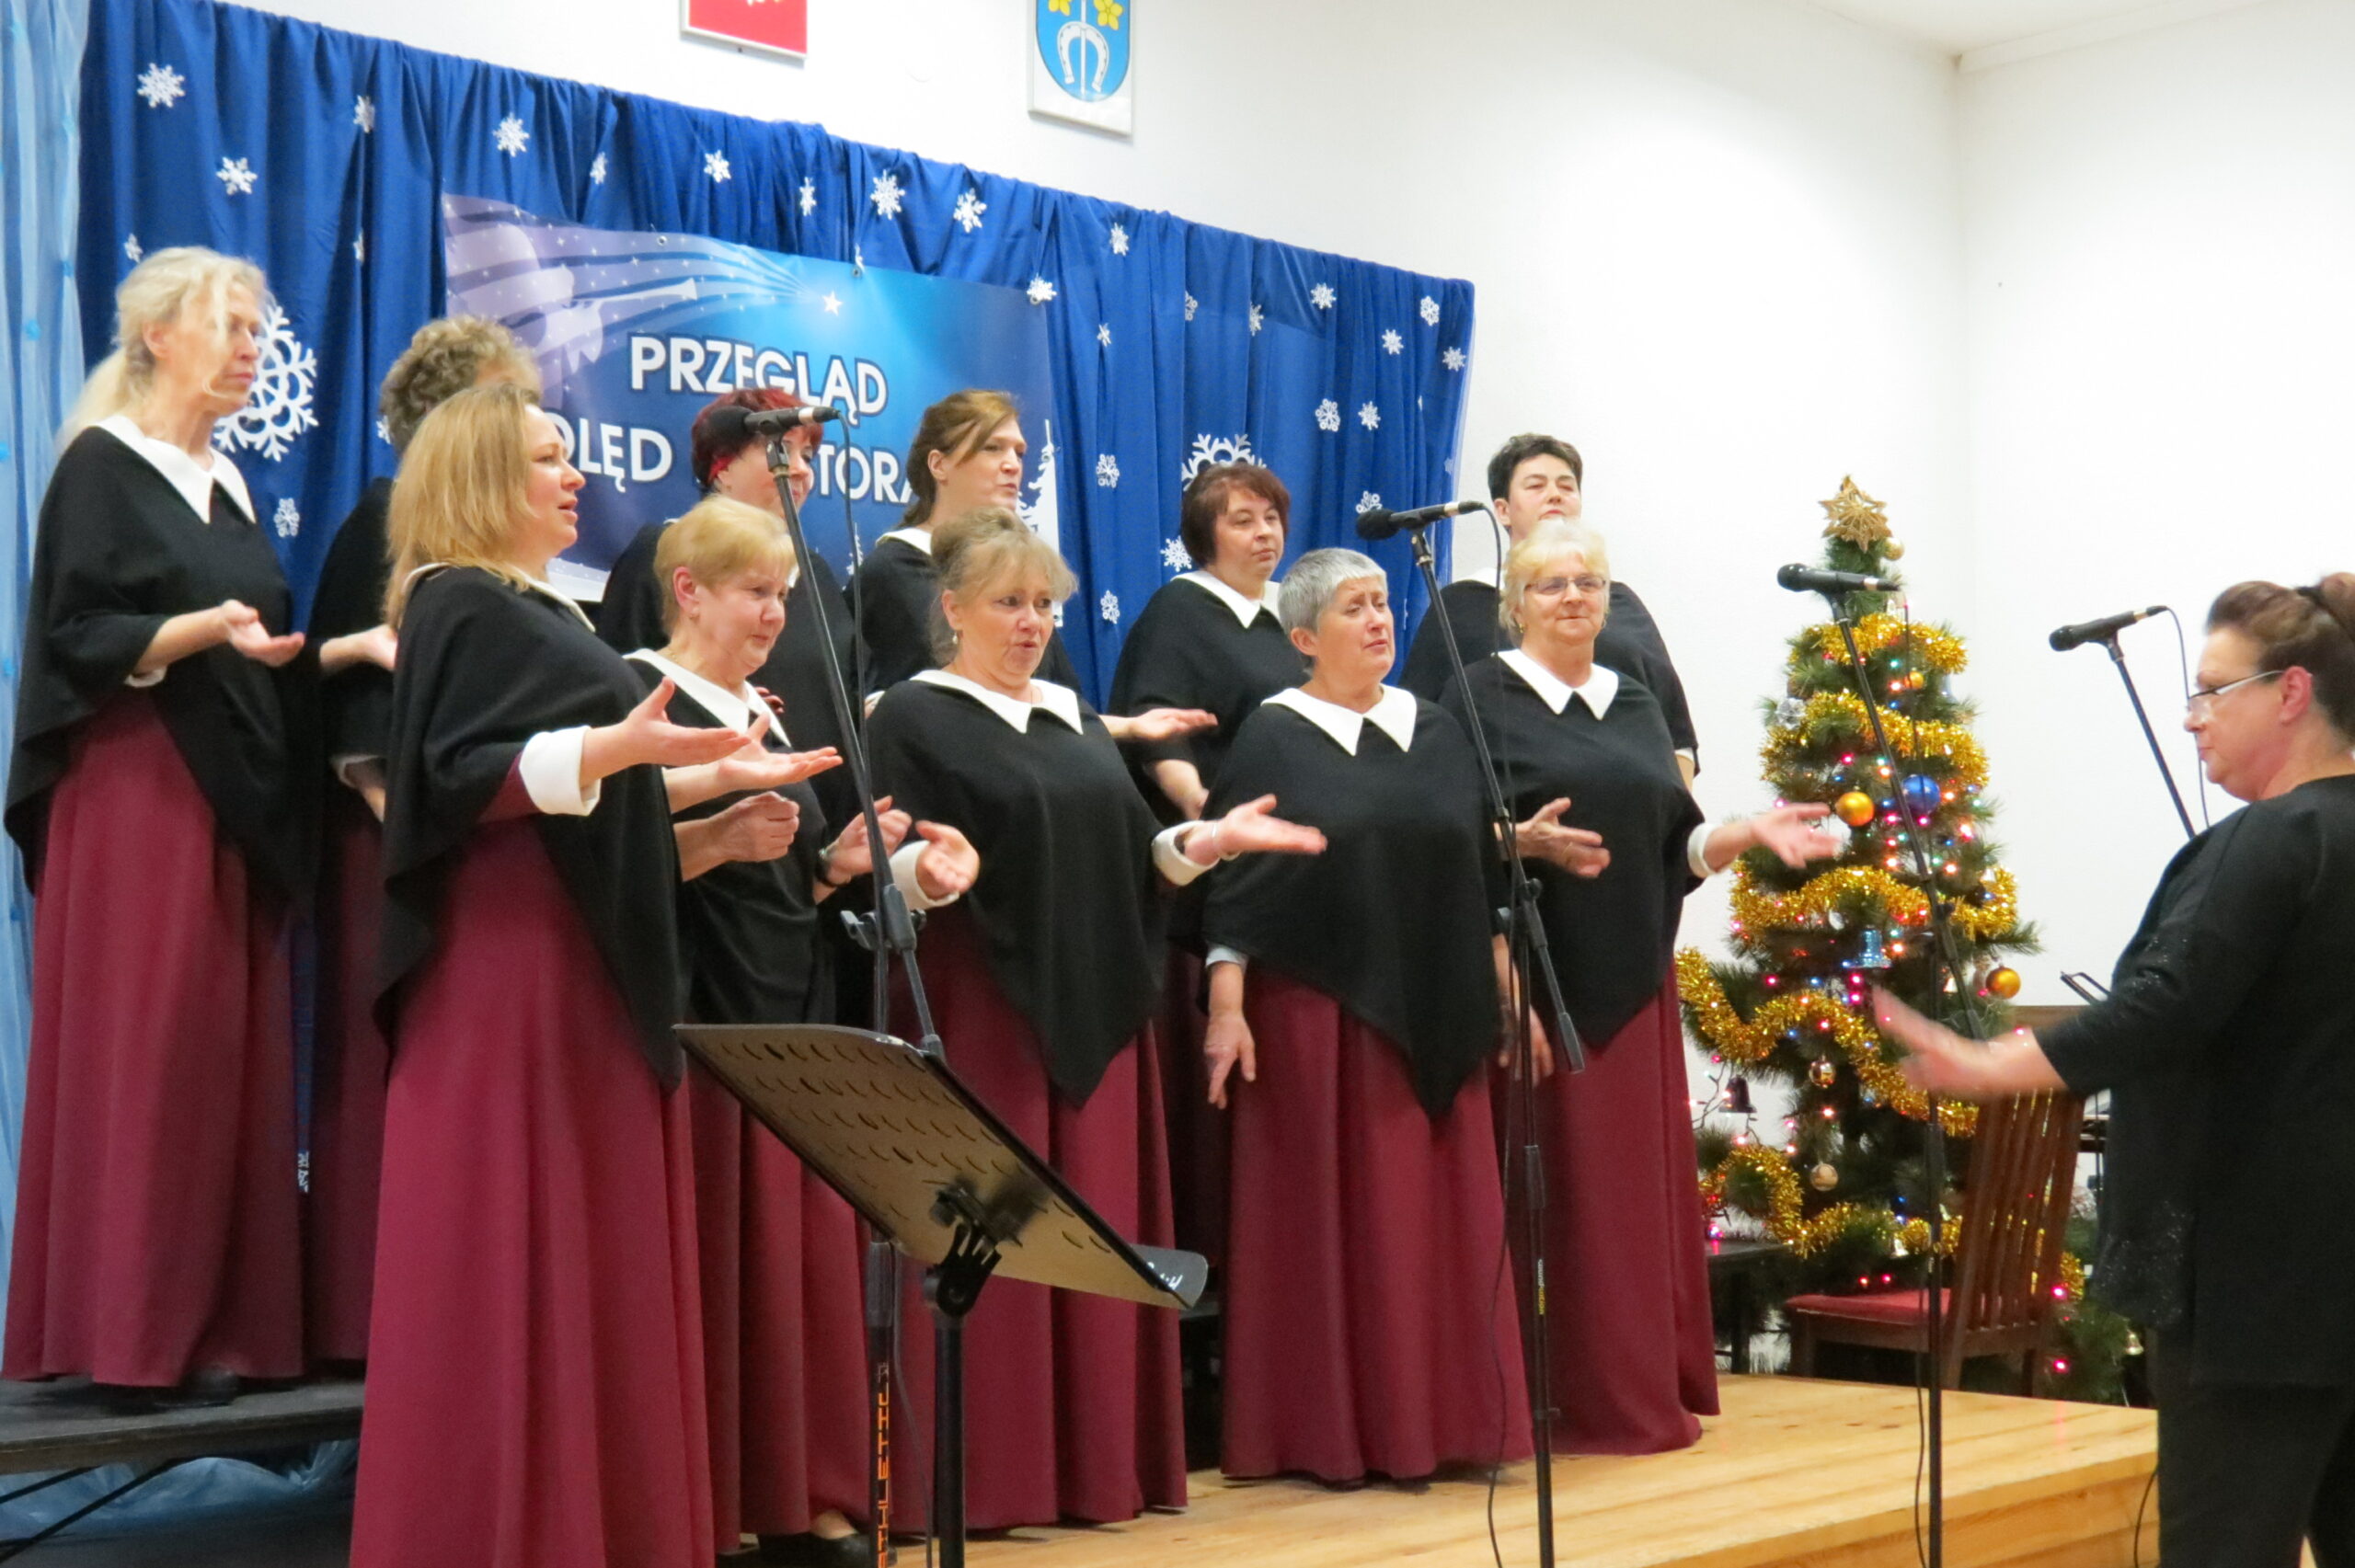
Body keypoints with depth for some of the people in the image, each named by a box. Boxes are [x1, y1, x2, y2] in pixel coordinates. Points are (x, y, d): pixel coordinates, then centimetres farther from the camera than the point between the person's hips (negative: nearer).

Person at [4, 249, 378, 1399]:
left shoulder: (230, 485, 18)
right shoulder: (100, 464, -5)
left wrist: (358, 646, 11)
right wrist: (203, 631, -26)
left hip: (233, 800, 8)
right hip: (134, 796, -7)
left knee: (232, 1056, 4)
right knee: (141, 1056, -8)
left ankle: (218, 1321, 8)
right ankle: (129, 1329, -2)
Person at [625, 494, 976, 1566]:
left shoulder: (766, 715, 19)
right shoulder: (642, 699, -5)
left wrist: (841, 862, 4)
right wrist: (720, 838, -29)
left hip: (794, 1019, 8)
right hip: (696, 1022, -8)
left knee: (807, 1265, 6)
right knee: (710, 1272, -5)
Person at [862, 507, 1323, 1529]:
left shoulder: (1075, 718, 18)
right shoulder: (913, 718, -2)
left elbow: (1130, 852, 17)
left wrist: (1211, 839, 1)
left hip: (1095, 1006, 6)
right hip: (982, 1011, -6)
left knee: (1098, 1234, 7)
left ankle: (1098, 1461, 15)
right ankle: (984, 1473, 2)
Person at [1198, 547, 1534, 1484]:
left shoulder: (1436, 734, 12)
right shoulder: (1273, 740, -1)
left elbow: (1484, 876, 15)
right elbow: (1230, 887, -6)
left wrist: (1504, 986, 11)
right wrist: (1226, 1007, -14)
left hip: (1436, 1019, 5)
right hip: (1317, 1013, -4)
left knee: (1442, 1214, 6)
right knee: (1333, 1218, -1)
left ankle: (1442, 1417, 15)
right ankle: (1332, 1429, 7)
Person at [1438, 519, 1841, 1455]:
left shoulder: (1636, 705, 17)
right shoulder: (1481, 698, 0)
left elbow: (1675, 849, 16)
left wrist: (1749, 833, 0)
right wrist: (1527, 842, -22)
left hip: (1634, 978, 6)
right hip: (1538, 977, -6)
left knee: (1647, 1184, 7)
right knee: (1563, 1190, -5)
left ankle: (1651, 1391, 16)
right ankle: (1569, 1401, 1)